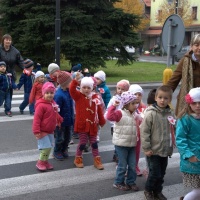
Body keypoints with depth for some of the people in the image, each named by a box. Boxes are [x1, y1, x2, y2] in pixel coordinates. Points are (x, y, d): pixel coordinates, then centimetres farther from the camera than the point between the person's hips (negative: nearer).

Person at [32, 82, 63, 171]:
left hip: (50, 131, 8)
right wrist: (36, 131, -24)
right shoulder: (41, 105, -20)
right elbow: (36, 119, -22)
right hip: (43, 131, -8)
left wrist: (60, 120, 16)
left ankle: (45, 161, 28)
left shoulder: (53, 103, 5)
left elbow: (56, 115, 22)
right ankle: (40, 162, 8)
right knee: (46, 147, -8)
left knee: (49, 147, 14)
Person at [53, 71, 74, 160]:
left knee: (67, 137, 20)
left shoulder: (69, 91, -2)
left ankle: (64, 150, 38)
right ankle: (57, 152, 29)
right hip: (61, 121, -7)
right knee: (60, 138, 10)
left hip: (69, 120, 7)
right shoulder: (59, 95, -26)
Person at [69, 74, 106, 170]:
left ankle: (97, 160, 19)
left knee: (94, 142, 11)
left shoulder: (95, 98, 3)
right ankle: (78, 159, 21)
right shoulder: (78, 96, -5)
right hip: (82, 124, -3)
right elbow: (72, 90, -24)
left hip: (92, 124, 4)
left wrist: (102, 121, 13)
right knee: (82, 142, 2)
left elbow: (99, 111, 9)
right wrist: (75, 80, -34)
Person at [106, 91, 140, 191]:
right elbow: (110, 116, -30)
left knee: (132, 165, 10)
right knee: (122, 165, 1)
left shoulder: (135, 114, 10)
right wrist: (113, 106, -30)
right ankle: (118, 182, 18)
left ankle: (131, 182, 25)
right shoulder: (120, 113, -12)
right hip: (121, 144, -6)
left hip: (132, 144, 7)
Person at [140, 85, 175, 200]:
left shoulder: (170, 114, 1)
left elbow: (174, 130, 12)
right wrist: (146, 148, -14)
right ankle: (148, 190, 26)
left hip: (165, 151, 5)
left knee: (161, 173, 15)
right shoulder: (151, 113, -15)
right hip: (153, 151, -5)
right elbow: (144, 131, -14)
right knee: (155, 173, 1)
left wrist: (175, 143, 9)